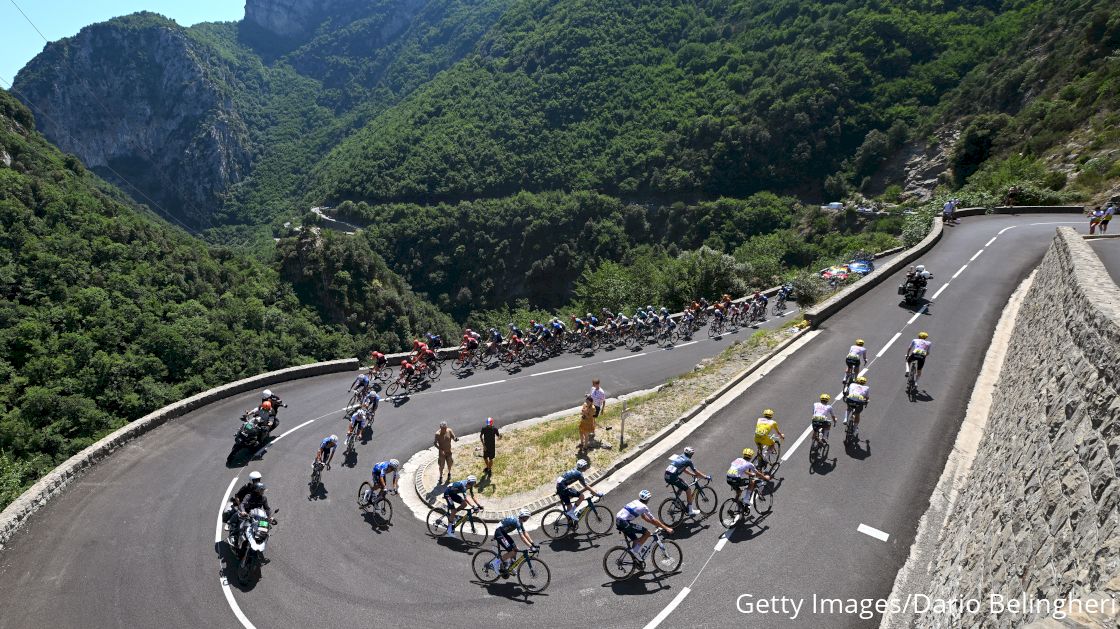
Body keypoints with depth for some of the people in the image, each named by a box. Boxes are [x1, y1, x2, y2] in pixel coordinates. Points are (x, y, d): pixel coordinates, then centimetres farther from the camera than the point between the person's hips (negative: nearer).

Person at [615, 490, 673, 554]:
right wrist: (666, 528, 6)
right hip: (624, 523, -9)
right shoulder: (643, 507, -5)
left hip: (617, 521, 9)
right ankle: (635, 551, -2)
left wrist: (657, 524, 30)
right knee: (647, 533, -2)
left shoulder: (636, 502, 19)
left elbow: (644, 517, 29)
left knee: (635, 540, 21)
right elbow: (653, 520, -1)